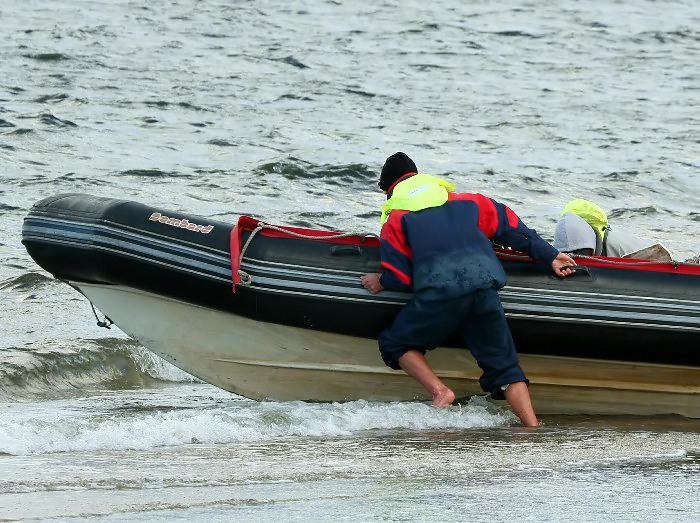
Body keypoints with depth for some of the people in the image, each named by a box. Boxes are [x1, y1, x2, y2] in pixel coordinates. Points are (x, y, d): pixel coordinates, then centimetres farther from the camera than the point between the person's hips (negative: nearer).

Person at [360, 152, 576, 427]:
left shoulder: (395, 219, 15)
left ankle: (439, 391, -5)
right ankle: (534, 430, -5)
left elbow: (399, 278, 8)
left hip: (439, 292, -4)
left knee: (394, 345, 16)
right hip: (485, 288, 4)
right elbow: (510, 226, 28)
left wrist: (381, 282, 31)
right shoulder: (466, 201, 26)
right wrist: (550, 256, 35)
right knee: (504, 367, 12)